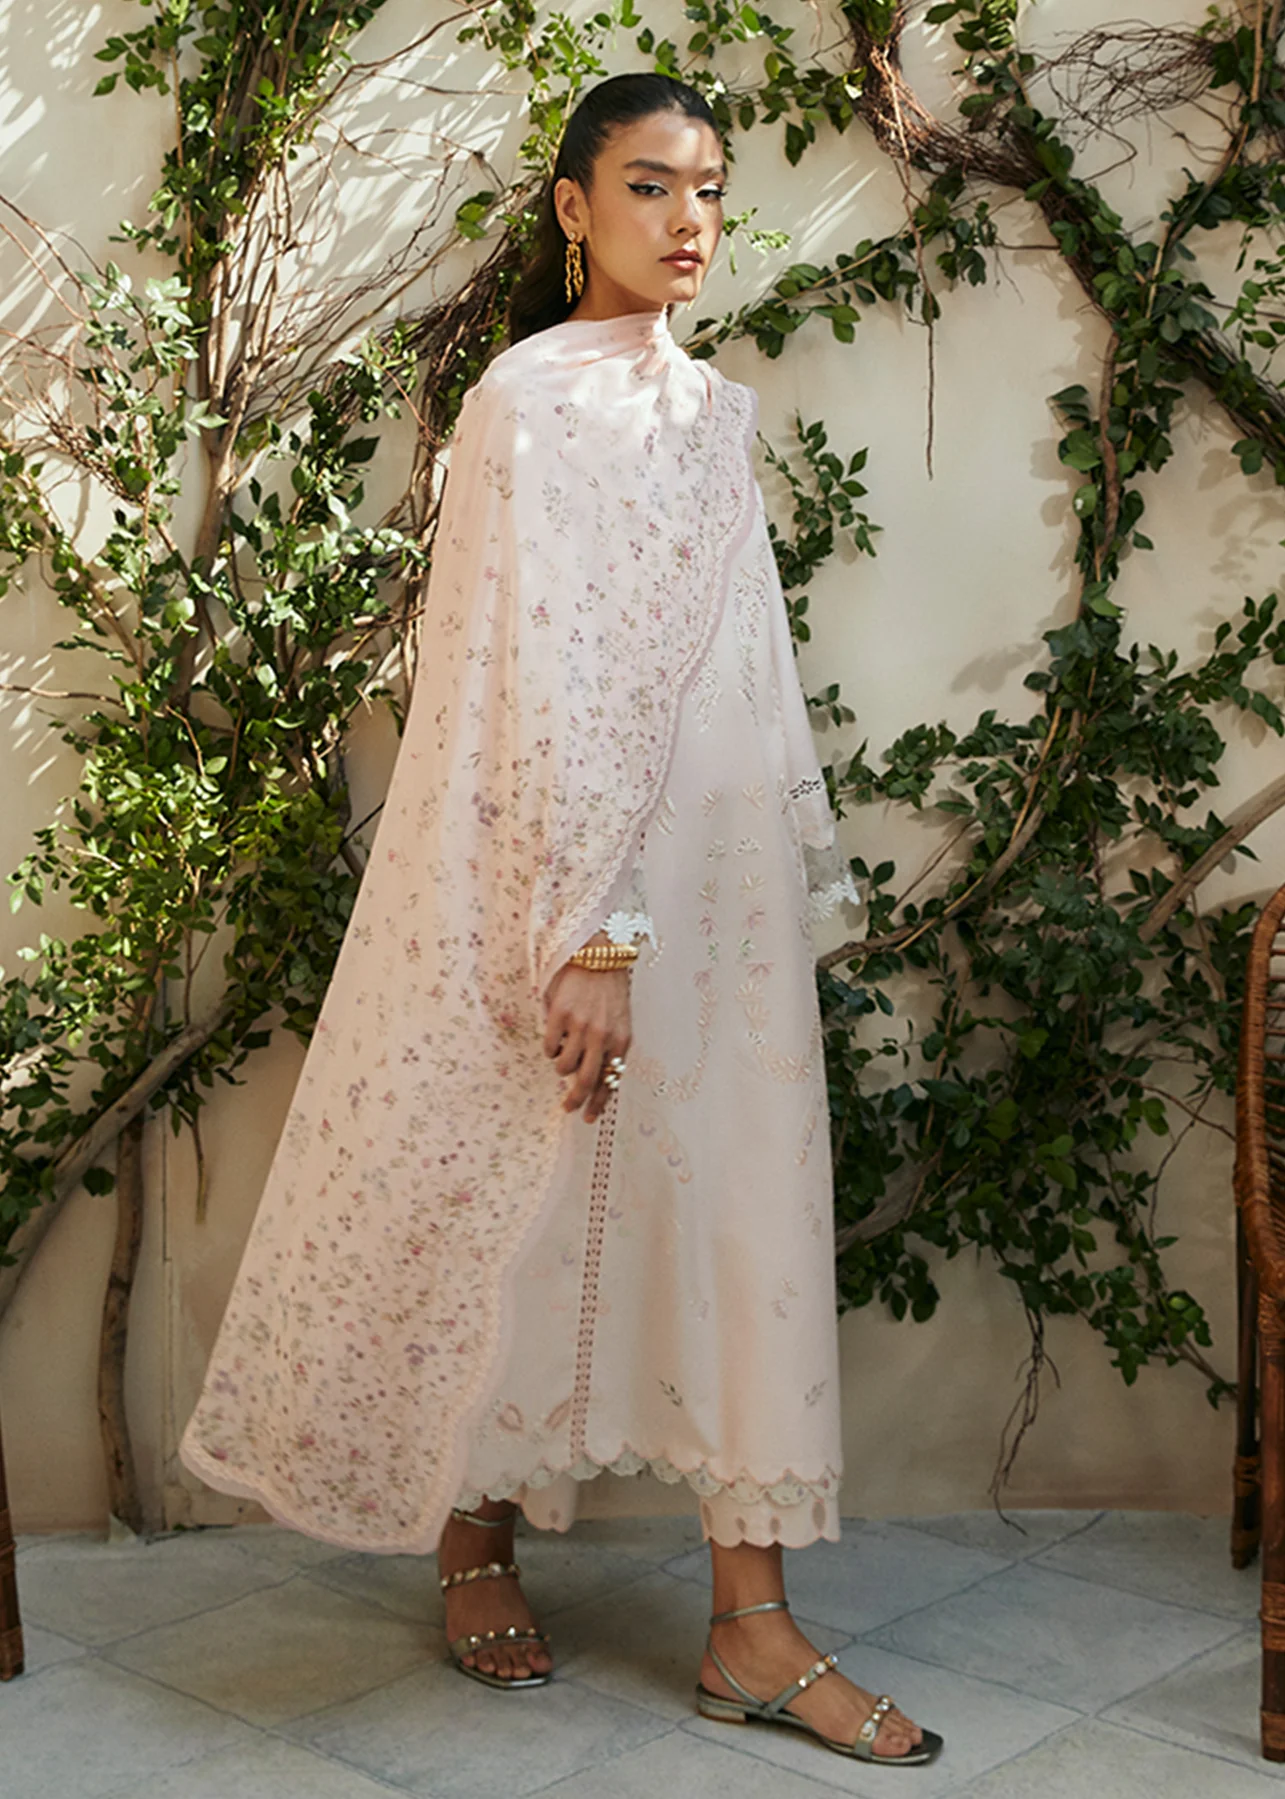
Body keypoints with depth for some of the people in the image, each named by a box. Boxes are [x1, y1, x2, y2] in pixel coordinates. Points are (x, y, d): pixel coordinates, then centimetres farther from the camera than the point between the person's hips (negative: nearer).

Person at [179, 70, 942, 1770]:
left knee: (746, 1216, 5)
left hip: (723, 888, 7)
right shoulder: (531, 399, -9)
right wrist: (588, 934, -22)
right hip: (559, 883, -7)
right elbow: (538, 678, -17)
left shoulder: (716, 408, 14)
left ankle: (753, 1628, 13)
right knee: (525, 1212, 4)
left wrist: (806, 863, 17)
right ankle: (473, 1541, 26)